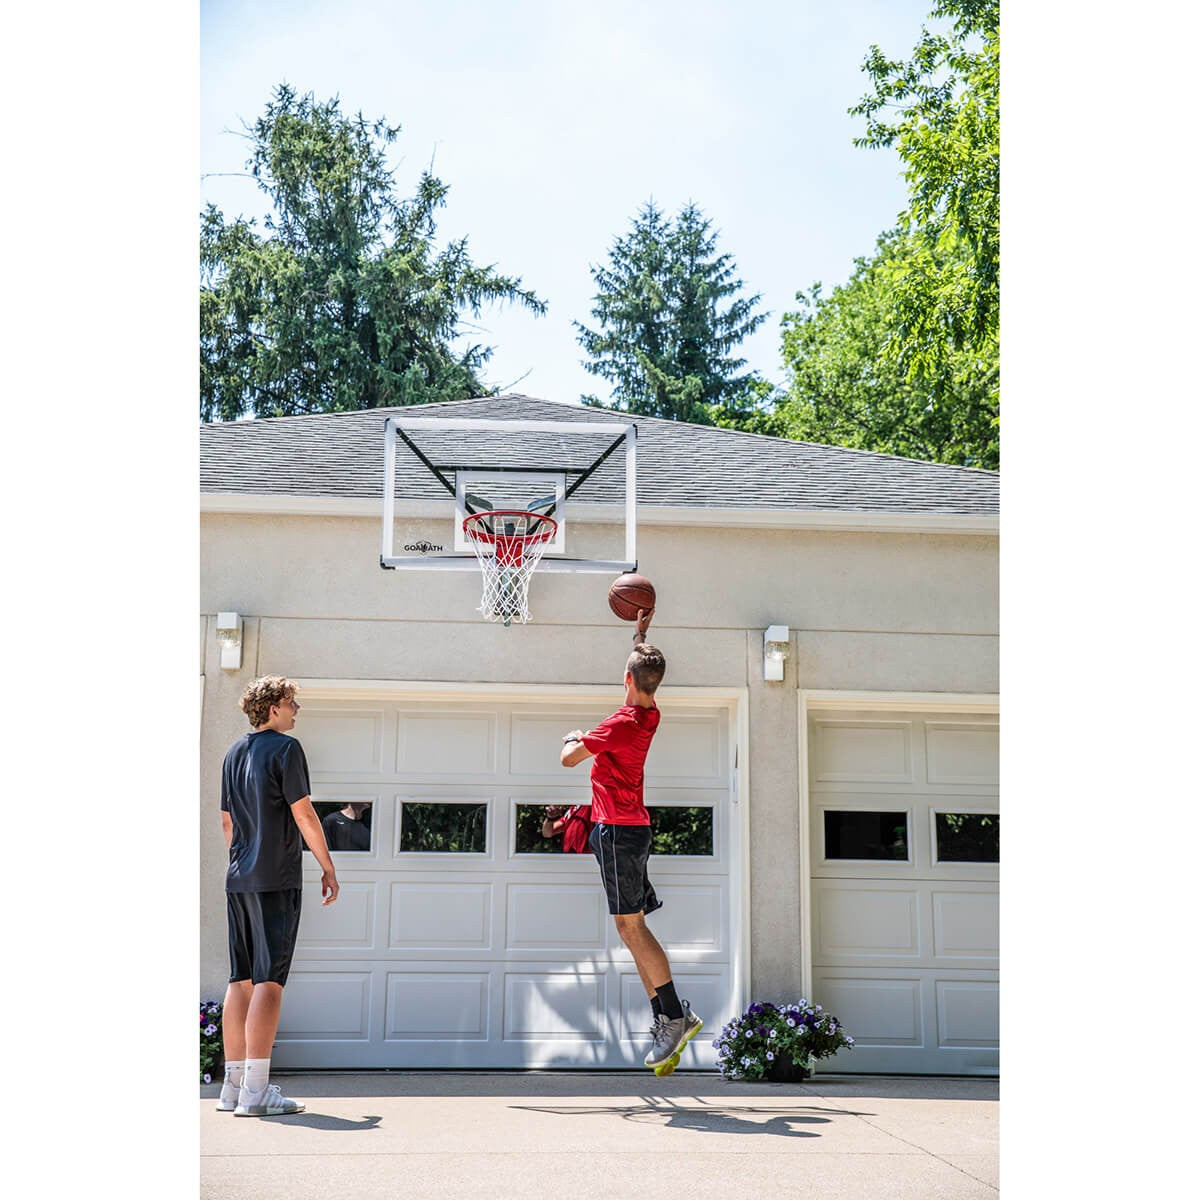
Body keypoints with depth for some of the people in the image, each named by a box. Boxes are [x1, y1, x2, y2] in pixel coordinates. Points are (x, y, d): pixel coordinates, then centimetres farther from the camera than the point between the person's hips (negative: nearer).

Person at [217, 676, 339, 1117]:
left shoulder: (235, 753, 16)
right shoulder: (285, 748, -7)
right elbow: (303, 813, -11)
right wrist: (328, 866, -4)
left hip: (238, 881, 8)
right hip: (277, 880, -8)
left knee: (241, 980, 11)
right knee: (268, 981, -8)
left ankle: (233, 1085, 15)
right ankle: (255, 1091, -10)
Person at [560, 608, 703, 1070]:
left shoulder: (622, 723, -18)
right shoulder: (649, 715, 8)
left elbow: (569, 758, -11)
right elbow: (644, 666, 29)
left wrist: (575, 737, 10)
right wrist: (641, 630, 39)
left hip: (619, 829, -9)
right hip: (630, 827, 9)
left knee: (631, 925, -8)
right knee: (631, 927, 16)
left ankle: (673, 1016, -7)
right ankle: (665, 1017, 19)